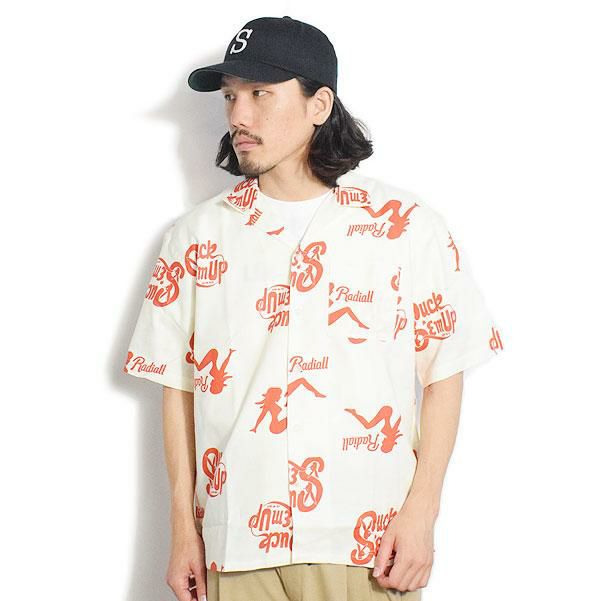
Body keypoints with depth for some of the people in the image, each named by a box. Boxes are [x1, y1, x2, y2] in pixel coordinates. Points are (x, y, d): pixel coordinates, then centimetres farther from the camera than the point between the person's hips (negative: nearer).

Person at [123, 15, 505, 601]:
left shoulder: (407, 226, 1)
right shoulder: (196, 236, 7)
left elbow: (444, 374, 1)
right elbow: (179, 387, 9)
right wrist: (183, 527, 5)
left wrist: (421, 510, -6)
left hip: (368, 539, -2)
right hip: (237, 543, 2)